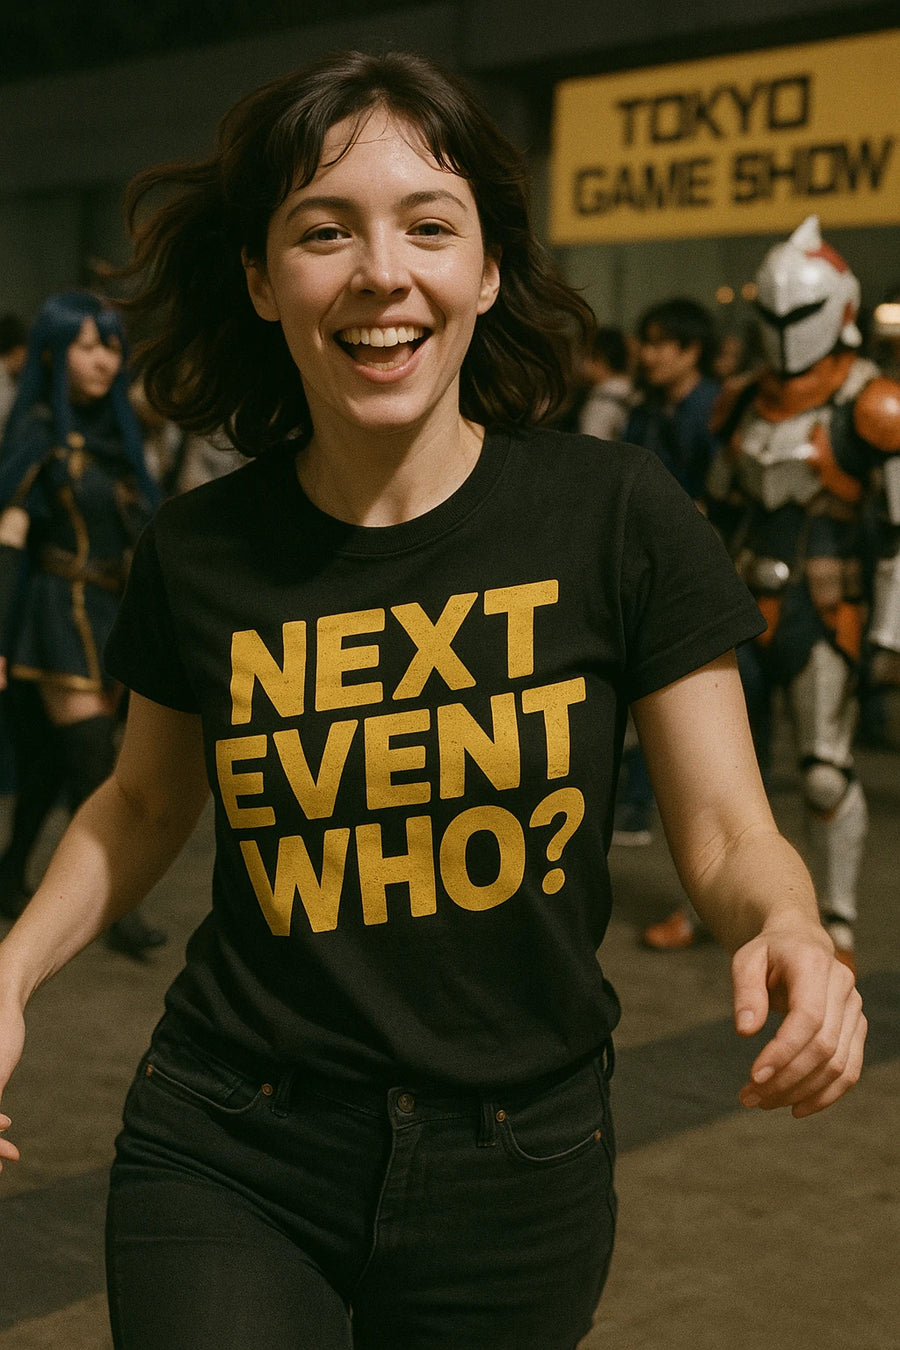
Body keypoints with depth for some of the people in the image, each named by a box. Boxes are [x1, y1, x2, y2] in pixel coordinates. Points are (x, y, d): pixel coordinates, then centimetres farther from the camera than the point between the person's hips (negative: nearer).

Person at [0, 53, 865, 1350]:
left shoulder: (616, 516, -11)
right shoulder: (198, 556, -6)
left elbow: (727, 835, -6)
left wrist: (788, 930, -28)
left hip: (513, 1178, 0)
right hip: (230, 1158, 0)